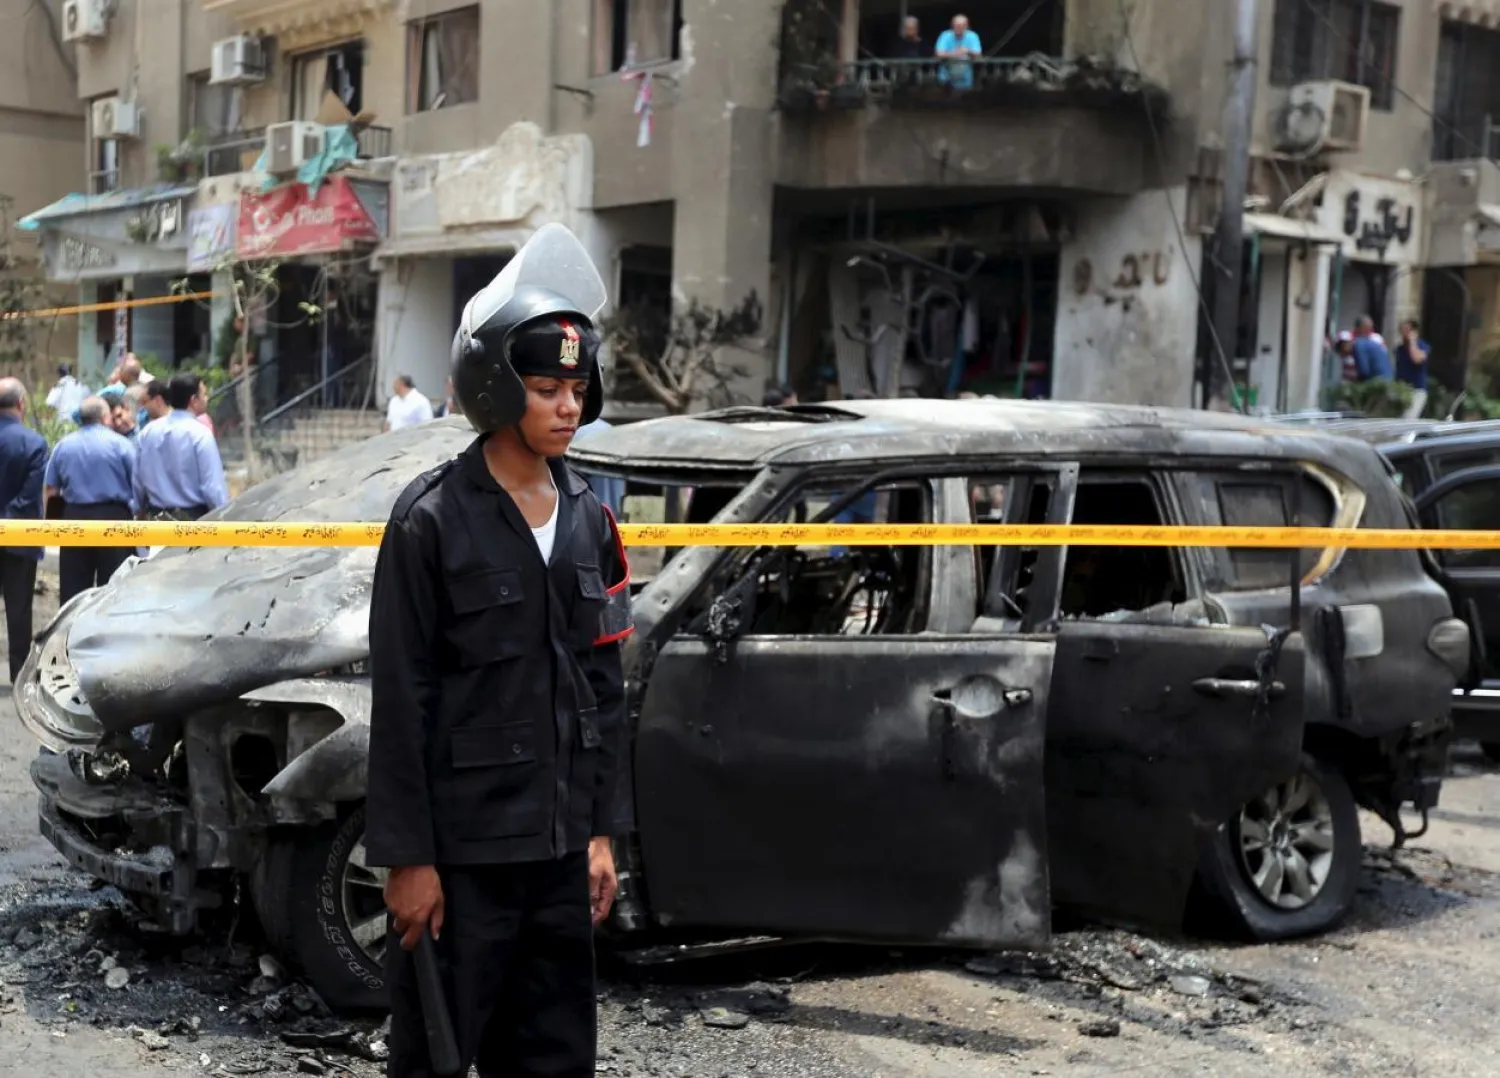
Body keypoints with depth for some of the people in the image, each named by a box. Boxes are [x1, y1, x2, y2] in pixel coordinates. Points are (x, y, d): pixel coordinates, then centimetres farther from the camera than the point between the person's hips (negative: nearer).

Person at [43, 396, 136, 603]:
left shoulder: (63, 445, 8)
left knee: (73, 586, 9)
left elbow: (50, 489, 8)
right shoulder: (120, 444, -4)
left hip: (74, 517, 4)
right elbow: (138, 485, -5)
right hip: (112, 516, -4)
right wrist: (136, 510, 8)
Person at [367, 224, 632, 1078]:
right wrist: (407, 856, -11)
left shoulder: (589, 520, 7)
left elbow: (604, 686, 11)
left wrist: (601, 831, 9)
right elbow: (400, 701, -10)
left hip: (560, 846, 6)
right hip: (460, 847, -5)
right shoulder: (432, 520, -10)